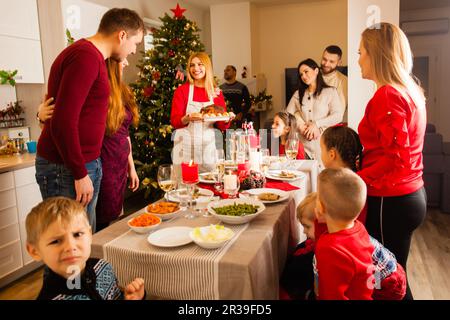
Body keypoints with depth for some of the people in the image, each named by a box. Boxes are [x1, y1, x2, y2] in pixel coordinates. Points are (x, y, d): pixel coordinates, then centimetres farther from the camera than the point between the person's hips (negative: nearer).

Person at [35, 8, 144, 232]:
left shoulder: (92, 56, 14)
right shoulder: (86, 57, -16)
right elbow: (62, 122, -22)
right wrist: (80, 174, -15)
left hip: (86, 164, 10)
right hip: (66, 170, -9)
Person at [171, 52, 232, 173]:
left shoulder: (216, 92, 7)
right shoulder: (182, 90, 0)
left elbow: (222, 127, 10)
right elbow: (174, 121, -5)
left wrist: (226, 120, -11)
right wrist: (189, 118, -24)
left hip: (207, 147, 3)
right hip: (186, 147, -2)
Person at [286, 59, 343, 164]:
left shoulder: (330, 92, 5)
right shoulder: (298, 94, 16)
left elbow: (338, 116, -5)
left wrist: (316, 124, -11)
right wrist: (301, 125, -9)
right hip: (303, 144, 2)